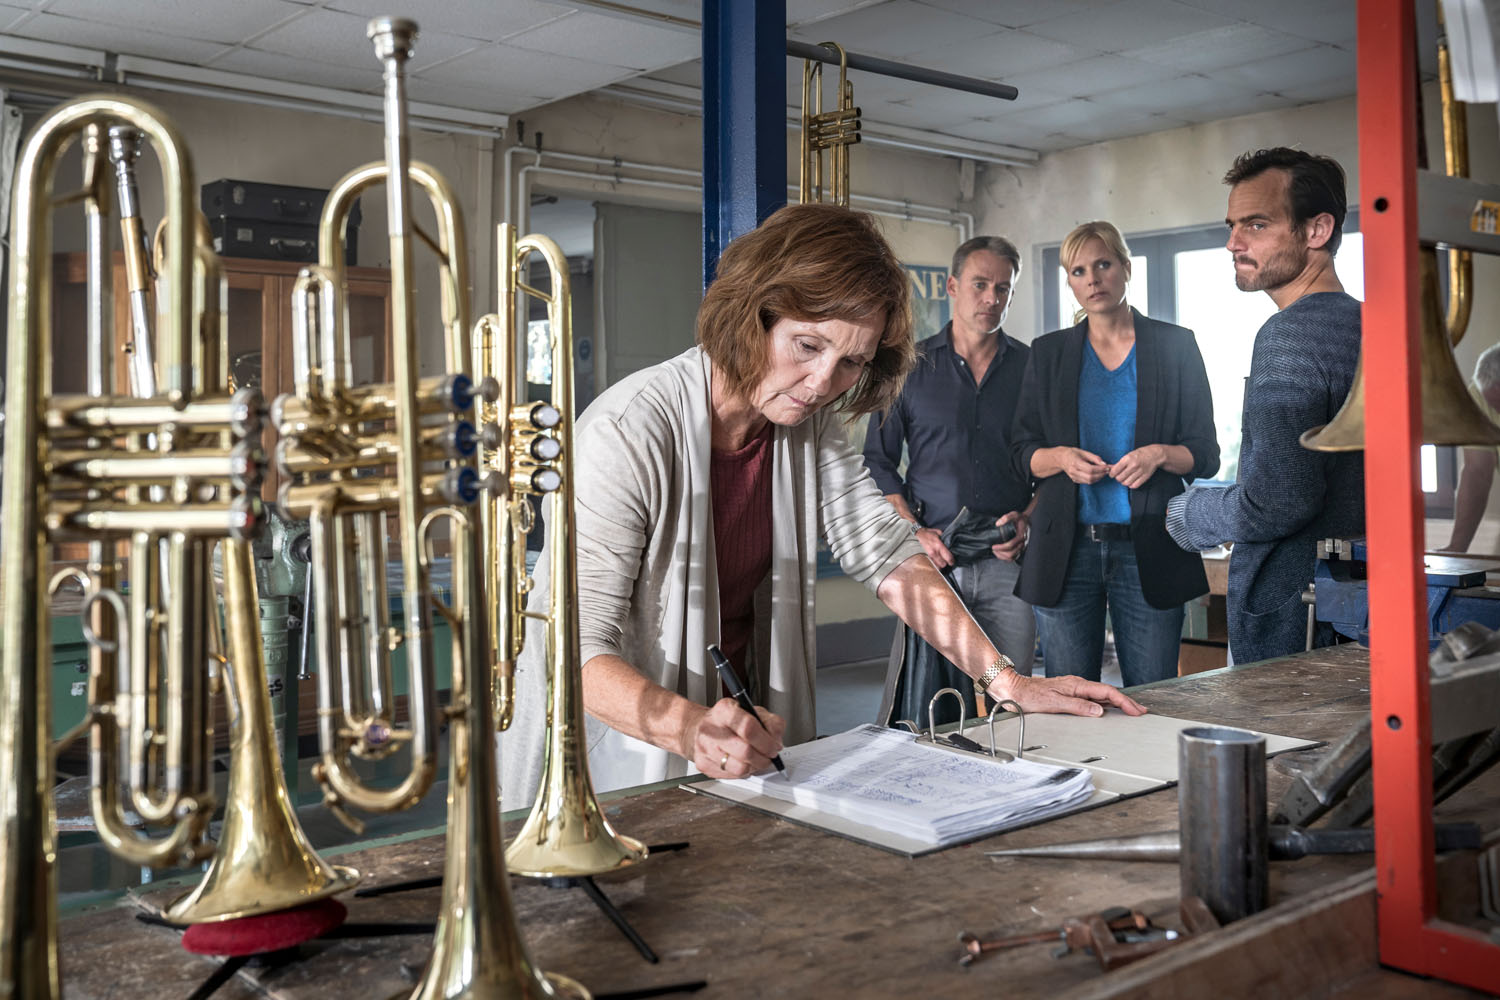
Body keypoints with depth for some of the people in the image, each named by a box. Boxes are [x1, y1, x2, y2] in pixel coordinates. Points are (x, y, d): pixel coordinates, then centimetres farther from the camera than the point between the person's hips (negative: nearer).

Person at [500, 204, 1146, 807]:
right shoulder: (628, 434, -22)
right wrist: (692, 729, -43)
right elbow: (578, 644, -25)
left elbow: (885, 553, -2)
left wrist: (1009, 682, -12)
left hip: (743, 741, 5)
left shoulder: (811, 425, 0)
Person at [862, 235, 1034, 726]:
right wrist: (915, 531, -5)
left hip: (1007, 561, 1)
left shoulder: (1034, 368, 10)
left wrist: (1028, 520, -6)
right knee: (923, 710, -3)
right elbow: (878, 460, 8)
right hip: (931, 558, -1)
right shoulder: (911, 366, 8)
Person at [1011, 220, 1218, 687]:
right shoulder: (1048, 353, 12)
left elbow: (1206, 455, 7)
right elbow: (1024, 451, 11)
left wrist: (1160, 455, -13)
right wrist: (1062, 458, -10)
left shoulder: (1176, 345, 8)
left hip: (1149, 549, -1)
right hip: (1067, 549, 1)